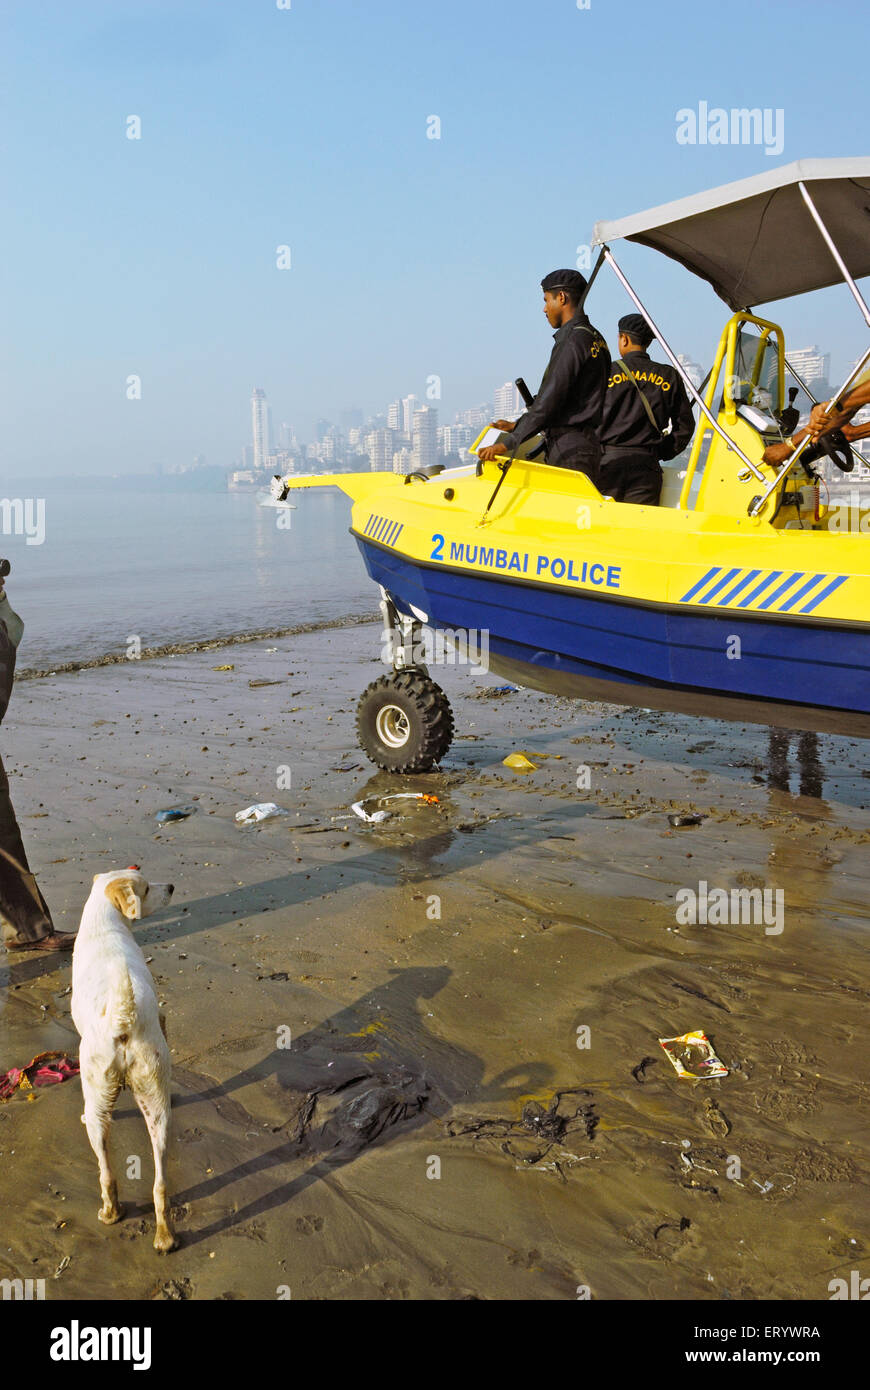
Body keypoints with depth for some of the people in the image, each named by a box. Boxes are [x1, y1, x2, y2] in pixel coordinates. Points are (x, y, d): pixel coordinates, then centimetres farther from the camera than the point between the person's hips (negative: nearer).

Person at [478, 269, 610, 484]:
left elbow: (550, 400, -17)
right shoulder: (595, 338, 19)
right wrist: (516, 426, 28)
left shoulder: (572, 340, -12)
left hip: (571, 454, -9)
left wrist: (507, 444, -14)